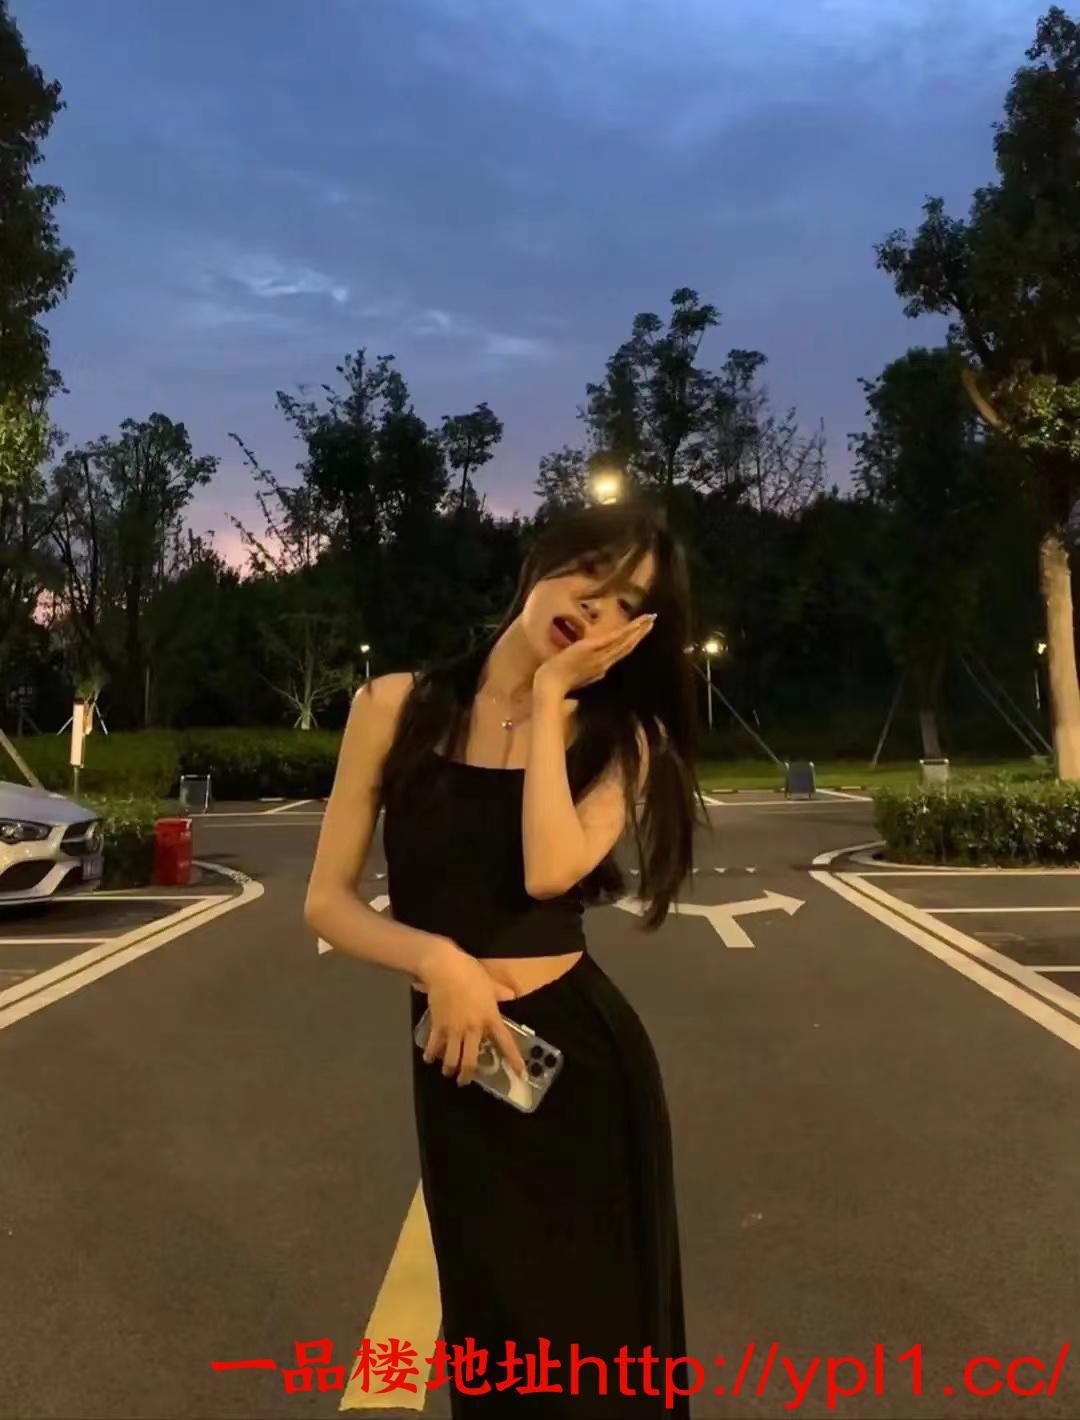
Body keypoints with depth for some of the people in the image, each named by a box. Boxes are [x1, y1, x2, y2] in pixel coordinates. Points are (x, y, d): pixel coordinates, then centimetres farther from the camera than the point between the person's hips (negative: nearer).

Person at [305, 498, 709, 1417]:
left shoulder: (615, 737, -2)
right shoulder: (398, 706, -4)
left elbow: (549, 872, -22)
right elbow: (329, 902, -4)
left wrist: (549, 698, -15)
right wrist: (441, 961, -20)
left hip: (586, 1056, 1)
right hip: (460, 1065, 0)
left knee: (606, 1330, 18)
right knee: (502, 1339, 19)